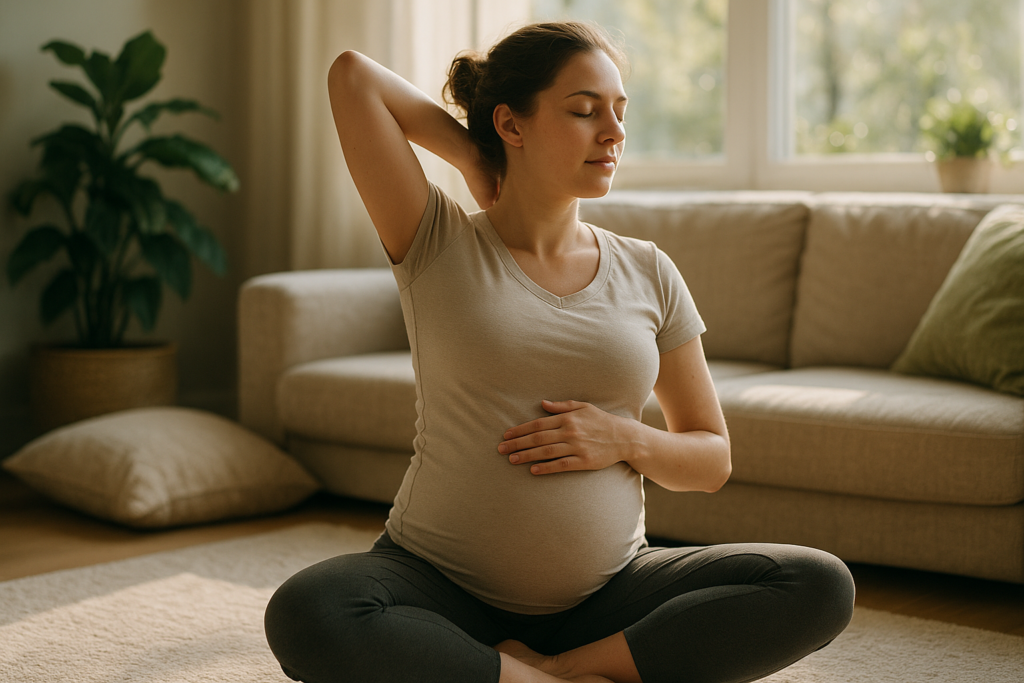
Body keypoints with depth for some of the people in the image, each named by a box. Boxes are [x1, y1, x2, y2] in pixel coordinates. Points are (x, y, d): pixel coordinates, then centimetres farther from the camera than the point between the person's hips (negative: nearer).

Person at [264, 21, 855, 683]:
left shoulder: (648, 274, 6)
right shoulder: (439, 246, -1)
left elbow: (712, 459, 10)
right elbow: (352, 74, -9)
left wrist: (625, 440, -10)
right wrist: (474, 156, 2)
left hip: (605, 591, 3)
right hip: (440, 577, -2)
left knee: (822, 585, -19)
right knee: (305, 614, -35)